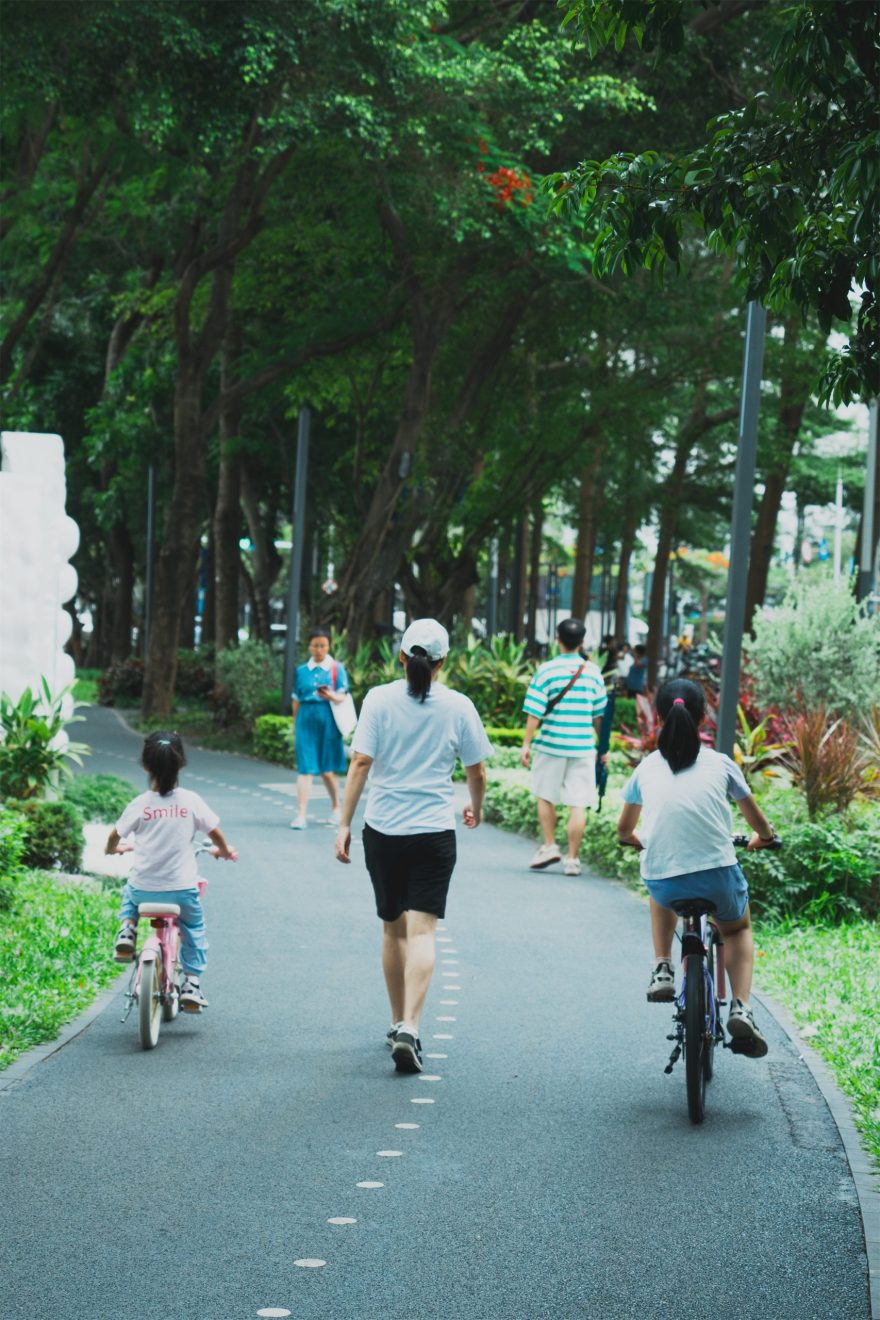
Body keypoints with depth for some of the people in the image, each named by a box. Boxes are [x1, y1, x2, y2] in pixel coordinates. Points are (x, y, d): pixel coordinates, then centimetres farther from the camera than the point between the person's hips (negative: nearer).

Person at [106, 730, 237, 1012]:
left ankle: (127, 930, 8)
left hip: (144, 888, 1)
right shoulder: (190, 801, -6)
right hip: (182, 888, 0)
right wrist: (224, 850, 22)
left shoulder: (139, 804, -6)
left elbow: (115, 836, 3)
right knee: (194, 930, 24)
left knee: (129, 896, 36)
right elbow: (215, 833, -1)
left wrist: (113, 849, 27)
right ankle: (191, 984, 14)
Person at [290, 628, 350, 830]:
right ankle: (301, 814, -10)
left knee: (327, 770, 6)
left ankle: (336, 808, 28)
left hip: (328, 720, -1)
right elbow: (296, 700, 14)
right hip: (306, 720, 1)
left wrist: (331, 696, -25)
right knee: (305, 768, -6)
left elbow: (343, 697, -5)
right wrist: (295, 723, 13)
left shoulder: (336, 668, 2)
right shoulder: (302, 671, 9)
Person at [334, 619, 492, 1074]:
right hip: (434, 831, -1)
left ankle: (398, 1023, 28)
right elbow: (476, 771, 6)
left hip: (382, 830, 1)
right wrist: (476, 808, 26)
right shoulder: (458, 706, -2)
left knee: (393, 929, 16)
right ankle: (410, 1027, -21)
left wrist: (344, 823, -3)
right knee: (421, 932, -6)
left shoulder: (379, 699, -3)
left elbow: (360, 762, -8)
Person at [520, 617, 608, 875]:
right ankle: (572, 858, 3)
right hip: (583, 746, 2)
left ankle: (549, 845, 12)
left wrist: (526, 744, -3)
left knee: (545, 797, 17)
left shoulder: (546, 670, -6)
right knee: (578, 805, 2)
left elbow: (535, 711, -9)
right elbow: (599, 714, 10)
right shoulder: (593, 671, 3)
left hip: (551, 744, -2)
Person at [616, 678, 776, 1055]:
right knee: (738, 929, 30)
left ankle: (662, 969, 23)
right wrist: (763, 837, 40)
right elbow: (758, 821, 17)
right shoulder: (720, 764, 6)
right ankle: (741, 1007, 8)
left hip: (663, 880, 1)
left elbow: (624, 830, 24)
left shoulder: (647, 768, 10)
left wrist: (634, 839, 47)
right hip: (718, 877, -1)